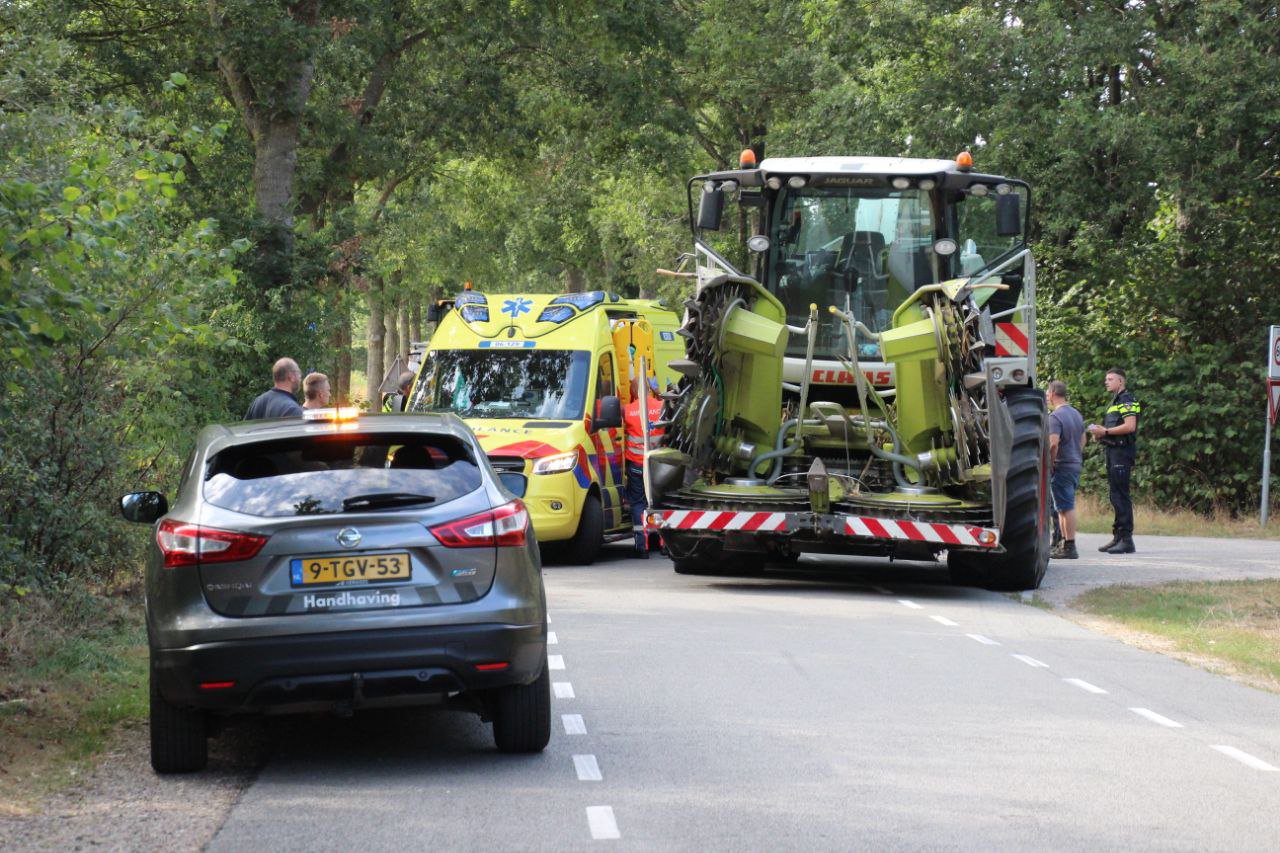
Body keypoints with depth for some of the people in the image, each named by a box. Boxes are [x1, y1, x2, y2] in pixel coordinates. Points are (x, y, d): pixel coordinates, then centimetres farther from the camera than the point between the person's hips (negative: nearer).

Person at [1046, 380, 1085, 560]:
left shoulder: (1055, 416, -14)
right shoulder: (1076, 414, 15)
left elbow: (1053, 443, -24)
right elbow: (1082, 440, 21)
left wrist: (1051, 464, -14)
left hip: (1062, 466, -9)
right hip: (1076, 464, 9)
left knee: (1066, 508, -7)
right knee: (1065, 506, 17)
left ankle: (1070, 547, -7)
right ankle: (1065, 542, 21)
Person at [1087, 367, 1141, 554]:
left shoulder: (1127, 400, -8)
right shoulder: (1115, 402, 23)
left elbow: (1129, 426, -20)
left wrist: (1105, 431, -14)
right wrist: (1100, 432, 9)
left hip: (1122, 451, -10)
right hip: (1113, 451, 10)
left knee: (1121, 495, -13)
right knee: (1116, 496, 11)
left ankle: (1127, 540, -15)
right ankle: (1118, 537, 15)